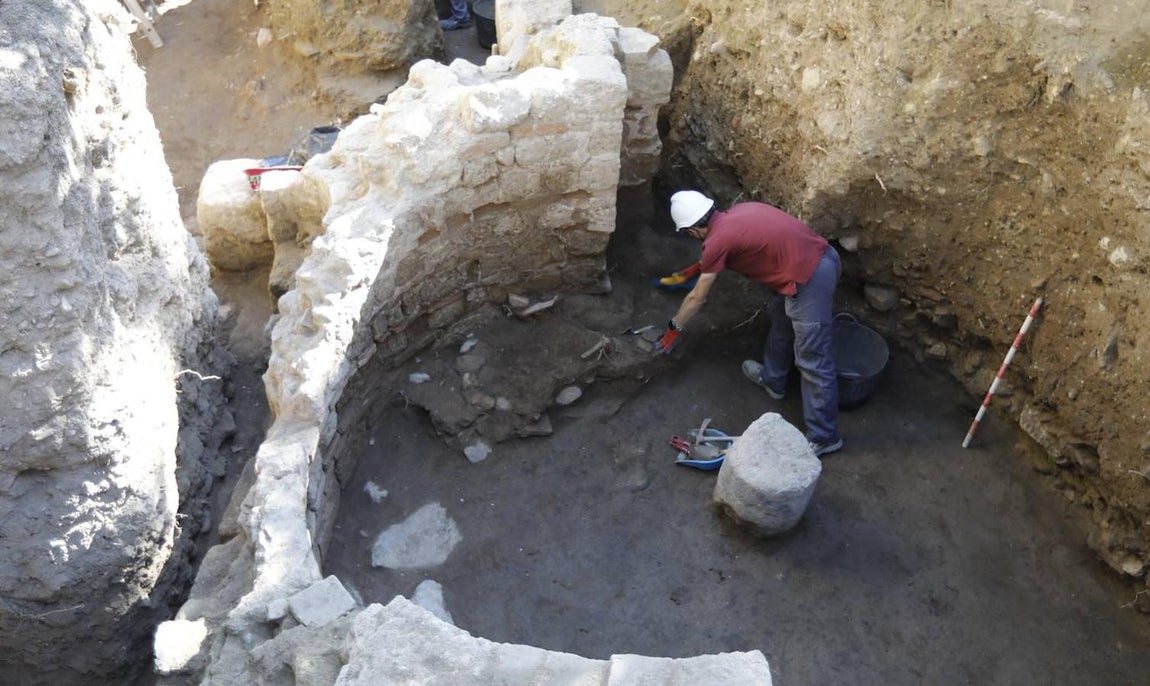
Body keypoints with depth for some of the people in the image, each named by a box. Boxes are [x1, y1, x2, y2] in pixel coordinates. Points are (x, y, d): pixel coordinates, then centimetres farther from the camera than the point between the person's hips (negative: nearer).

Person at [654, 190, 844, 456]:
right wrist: (698, 267, 52)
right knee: (780, 315, 30)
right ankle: (773, 379, 49)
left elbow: (697, 298, 3)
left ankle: (824, 437, 11)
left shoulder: (718, 240, -8)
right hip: (821, 255, 10)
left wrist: (674, 328, 18)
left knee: (812, 359, 0)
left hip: (810, 277, -10)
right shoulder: (736, 212, 15)